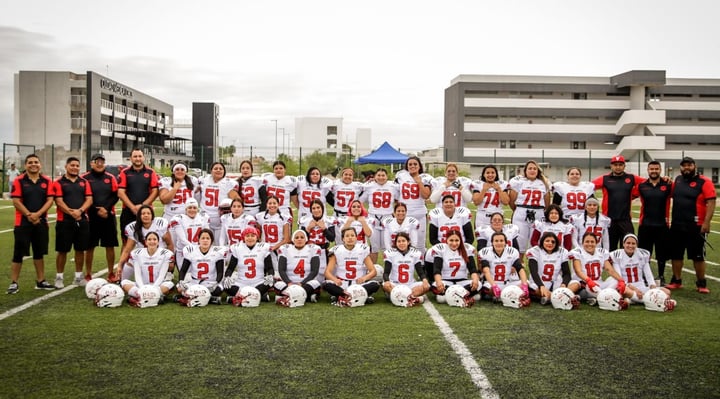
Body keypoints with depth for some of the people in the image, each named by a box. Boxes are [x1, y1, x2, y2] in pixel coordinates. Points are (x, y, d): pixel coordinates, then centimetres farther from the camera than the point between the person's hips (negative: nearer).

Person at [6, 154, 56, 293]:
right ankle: (14, 283, 5)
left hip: (41, 222, 3)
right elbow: (16, 201, -8)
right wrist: (29, 215, -15)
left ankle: (40, 281, 20)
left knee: (39, 253, 11)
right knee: (18, 254, -2)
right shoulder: (19, 181, -3)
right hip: (23, 222, -3)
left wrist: (37, 214, -14)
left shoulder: (47, 181, 5)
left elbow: (50, 200, -1)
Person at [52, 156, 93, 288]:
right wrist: (71, 212, -21)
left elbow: (89, 199, 3)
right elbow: (59, 202, -9)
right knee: (62, 250, 1)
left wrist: (80, 210, -14)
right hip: (64, 221, -3)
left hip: (82, 220, 4)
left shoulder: (84, 182, 11)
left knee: (80, 249, 8)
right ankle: (59, 277, 11)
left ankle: (78, 277, 19)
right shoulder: (59, 182, 0)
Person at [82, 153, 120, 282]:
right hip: (91, 217, -2)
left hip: (109, 216, 2)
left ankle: (111, 274, 14)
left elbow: (115, 196, 3)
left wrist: (106, 208, -12)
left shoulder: (110, 178, 8)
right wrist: (97, 210, -10)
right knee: (89, 247, 5)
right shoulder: (84, 178, -1)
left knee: (110, 246, 4)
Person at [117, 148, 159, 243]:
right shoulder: (125, 173, 5)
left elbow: (155, 191, -1)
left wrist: (142, 205, -11)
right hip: (128, 212, 0)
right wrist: (133, 207, -12)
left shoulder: (150, 172, 5)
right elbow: (120, 193, -1)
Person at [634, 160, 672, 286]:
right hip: (645, 225, 1)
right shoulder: (641, 186, 2)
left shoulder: (668, 185, -2)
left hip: (662, 225, -1)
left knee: (662, 254, 8)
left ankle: (661, 277, 23)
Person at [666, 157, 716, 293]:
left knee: (698, 256, 3)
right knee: (676, 255, 11)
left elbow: (711, 203, -14)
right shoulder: (678, 180, 10)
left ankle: (701, 284, 14)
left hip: (696, 227, -6)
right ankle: (676, 281, 22)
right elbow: (672, 196, 26)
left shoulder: (704, 182, -9)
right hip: (677, 226, 6)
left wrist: (706, 222, -19)